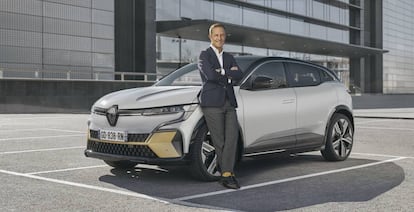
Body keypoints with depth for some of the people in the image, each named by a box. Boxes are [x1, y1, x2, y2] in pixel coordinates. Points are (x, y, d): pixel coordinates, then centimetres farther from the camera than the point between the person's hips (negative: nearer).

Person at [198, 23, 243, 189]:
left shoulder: (229, 57, 21)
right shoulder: (204, 55, 4)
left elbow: (239, 75, 3)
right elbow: (210, 75, -14)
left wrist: (223, 72, -8)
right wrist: (230, 74, 0)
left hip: (229, 103, 5)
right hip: (212, 103, -5)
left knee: (232, 137, -9)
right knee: (219, 142, -4)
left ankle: (226, 174, -10)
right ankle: (229, 173, 5)